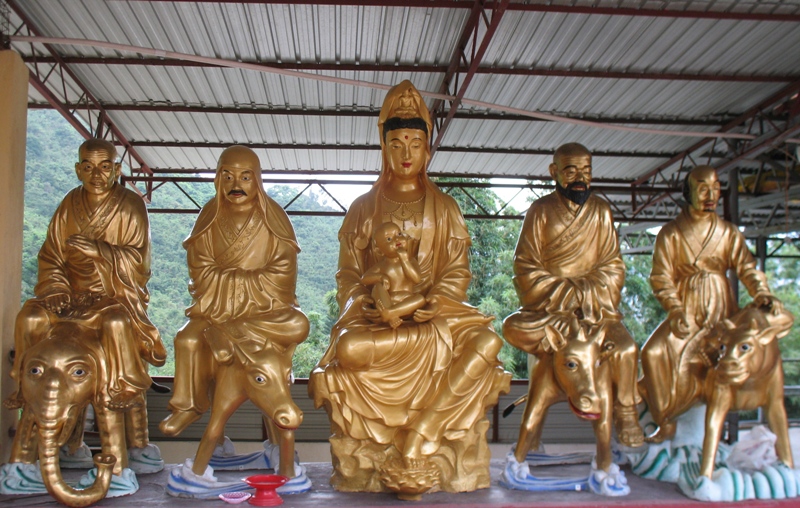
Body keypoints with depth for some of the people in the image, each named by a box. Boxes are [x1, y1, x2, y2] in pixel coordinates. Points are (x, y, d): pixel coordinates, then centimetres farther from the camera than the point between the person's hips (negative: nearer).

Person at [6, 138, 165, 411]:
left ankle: (124, 390, -14)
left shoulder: (131, 206, -6)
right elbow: (51, 256, 8)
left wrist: (99, 251, -27)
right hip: (73, 292, 4)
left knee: (117, 322, -35)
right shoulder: (70, 204, 5)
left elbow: (138, 260, -12)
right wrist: (56, 290, -9)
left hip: (116, 293, -4)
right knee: (31, 317, -19)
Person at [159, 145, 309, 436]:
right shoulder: (210, 216, 0)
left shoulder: (273, 218, -5)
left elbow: (280, 273, -10)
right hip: (218, 304, 1)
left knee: (297, 325, -29)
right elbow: (200, 268, -4)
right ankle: (190, 404, -2)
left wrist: (223, 279, -16)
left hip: (265, 306, -1)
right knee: (188, 337, -23)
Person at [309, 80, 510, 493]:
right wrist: (365, 306, -14)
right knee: (349, 348, -36)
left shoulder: (444, 208, 13)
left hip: (433, 308, 1)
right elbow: (349, 273, 6)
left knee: (485, 342, -30)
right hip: (374, 313, -1)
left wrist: (435, 304, -14)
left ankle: (419, 436, -27)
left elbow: (456, 270, 6)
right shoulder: (363, 208, 12)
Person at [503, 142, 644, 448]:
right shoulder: (541, 211, -1)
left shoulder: (601, 211, 5)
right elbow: (526, 270, -7)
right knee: (513, 328, -29)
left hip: (594, 306, 1)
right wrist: (569, 297, -18)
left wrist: (589, 298, -16)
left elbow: (613, 268, 3)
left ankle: (626, 412, 0)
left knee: (625, 347, -24)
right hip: (548, 307, -1)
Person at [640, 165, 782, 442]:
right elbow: (661, 278, -5)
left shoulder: (729, 232, 7)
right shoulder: (670, 233, 1)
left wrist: (763, 294, -23)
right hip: (686, 310, -1)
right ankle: (666, 423, -6)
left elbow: (747, 268, -2)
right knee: (654, 352, -21)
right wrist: (676, 311, -21)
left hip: (721, 309, 1)